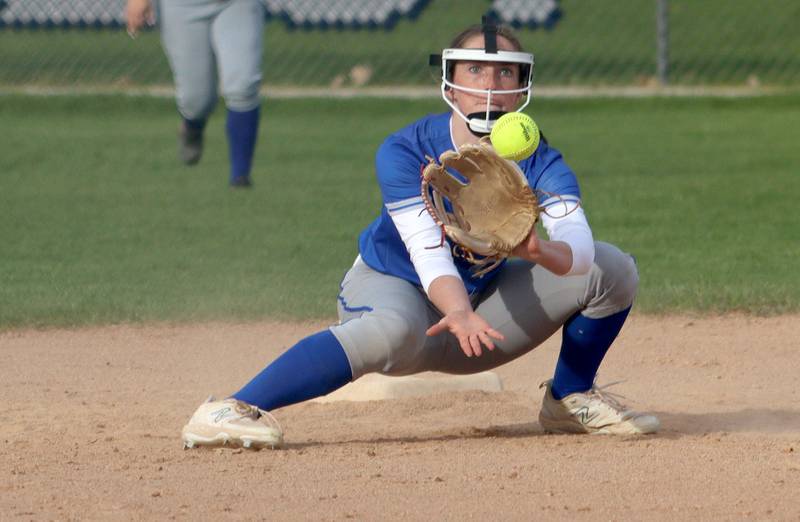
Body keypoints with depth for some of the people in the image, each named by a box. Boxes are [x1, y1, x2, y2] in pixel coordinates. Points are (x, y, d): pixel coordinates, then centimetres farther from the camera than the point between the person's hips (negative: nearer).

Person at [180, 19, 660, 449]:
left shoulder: (540, 164, -14)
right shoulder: (405, 153, -21)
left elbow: (579, 244, -31)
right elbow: (427, 253, -32)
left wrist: (540, 252, -56)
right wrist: (459, 312, -54)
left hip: (484, 297, 5)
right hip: (391, 287, -4)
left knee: (613, 269, -10)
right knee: (391, 331, -43)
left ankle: (570, 399, 11)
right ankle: (224, 414, -47)